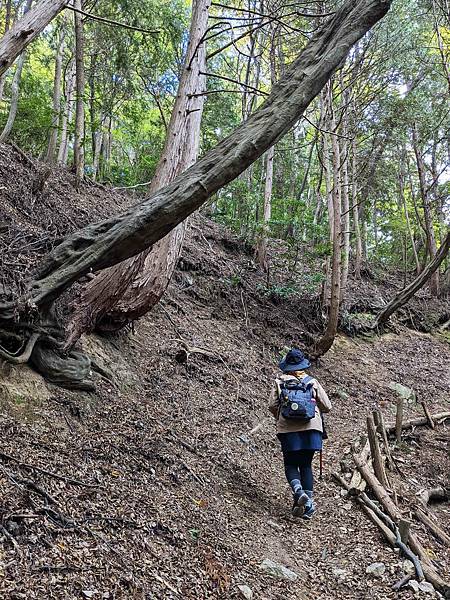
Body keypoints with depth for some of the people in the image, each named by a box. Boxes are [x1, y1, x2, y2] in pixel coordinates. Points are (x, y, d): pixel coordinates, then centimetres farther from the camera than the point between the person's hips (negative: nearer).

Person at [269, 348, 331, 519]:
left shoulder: (280, 382, 6)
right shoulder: (312, 382, 8)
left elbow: (272, 406, 0)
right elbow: (327, 406, 10)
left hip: (288, 429, -1)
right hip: (310, 427, 1)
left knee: (291, 464, 9)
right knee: (306, 465, 12)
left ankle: (298, 491, -17)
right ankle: (308, 503, 8)